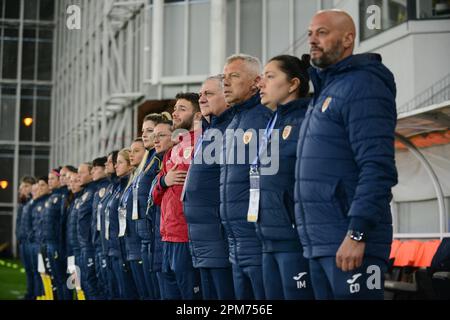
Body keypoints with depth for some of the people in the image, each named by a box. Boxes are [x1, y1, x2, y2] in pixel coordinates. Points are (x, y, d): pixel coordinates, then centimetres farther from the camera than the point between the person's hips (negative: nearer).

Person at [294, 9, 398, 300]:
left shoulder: (363, 85, -9)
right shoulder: (325, 89, 20)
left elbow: (378, 168, -19)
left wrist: (357, 233, -24)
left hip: (349, 243, -9)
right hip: (318, 243, 9)